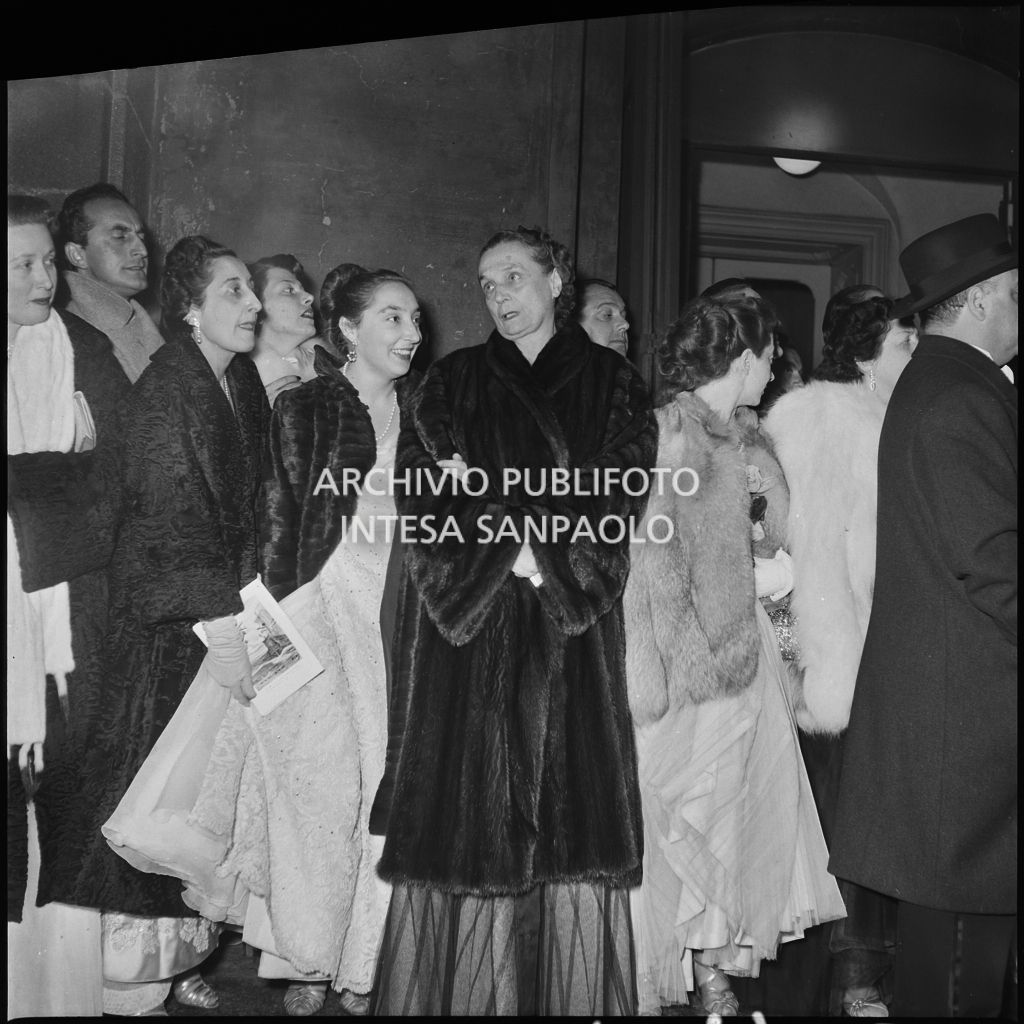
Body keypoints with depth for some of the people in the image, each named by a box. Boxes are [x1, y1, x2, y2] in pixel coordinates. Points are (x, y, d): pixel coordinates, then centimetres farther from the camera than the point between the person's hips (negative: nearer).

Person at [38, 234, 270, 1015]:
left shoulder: (241, 383, 10)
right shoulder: (164, 394, -13)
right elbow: (175, 525, -19)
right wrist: (223, 630, -23)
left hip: (226, 618, 7)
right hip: (166, 630, -7)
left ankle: (176, 960, 25)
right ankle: (128, 983, 15)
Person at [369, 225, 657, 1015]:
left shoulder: (612, 386, 10)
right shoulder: (452, 383, 12)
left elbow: (616, 503, -1)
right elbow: (421, 497, 2)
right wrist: (507, 548, -12)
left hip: (572, 636, 0)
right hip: (468, 628, 1)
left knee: (569, 818, -2)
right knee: (467, 818, -1)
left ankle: (571, 993, 10)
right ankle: (458, 990, 9)